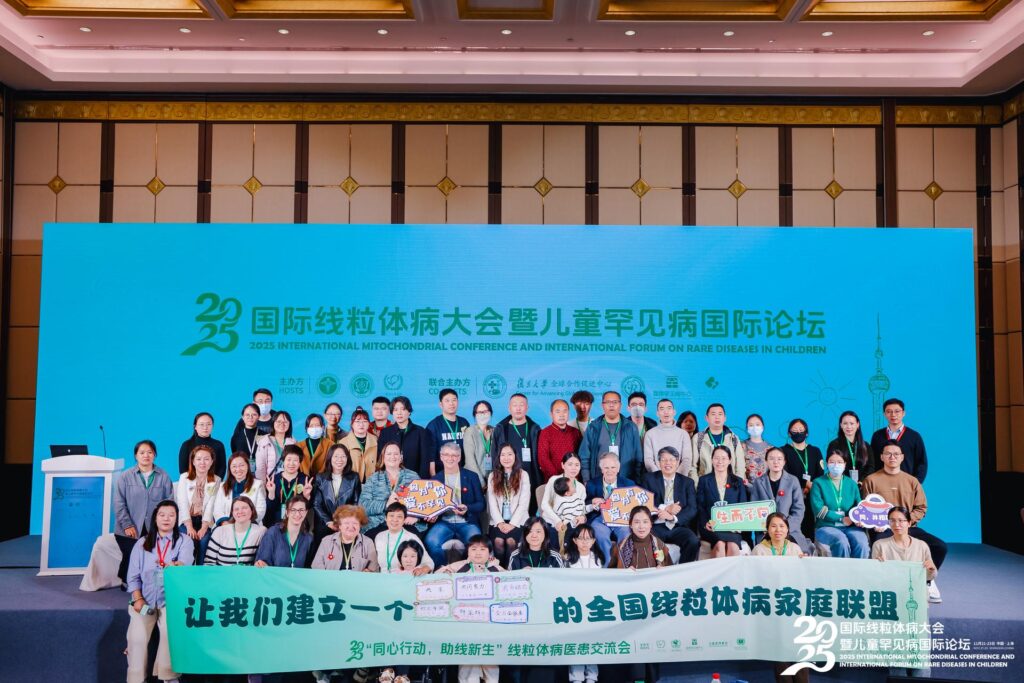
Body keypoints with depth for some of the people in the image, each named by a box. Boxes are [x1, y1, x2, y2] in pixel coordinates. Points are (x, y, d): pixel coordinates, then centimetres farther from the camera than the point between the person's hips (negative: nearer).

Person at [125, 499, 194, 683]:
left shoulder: (184, 541, 6)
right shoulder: (142, 543, 14)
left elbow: (186, 564, -14)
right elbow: (133, 575, 10)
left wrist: (175, 566, -37)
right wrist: (137, 599, -5)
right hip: (145, 599, 2)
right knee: (137, 637, -21)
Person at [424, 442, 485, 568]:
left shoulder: (471, 477, 7)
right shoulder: (435, 479, 11)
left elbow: (481, 504, 5)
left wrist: (467, 509, -16)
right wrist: (431, 516, -9)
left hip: (467, 523, -1)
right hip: (443, 522, 1)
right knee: (431, 542, -31)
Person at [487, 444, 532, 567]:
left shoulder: (523, 475, 5)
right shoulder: (493, 476, 11)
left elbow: (524, 503, -4)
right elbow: (492, 503, 3)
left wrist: (512, 523, -14)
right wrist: (500, 522, -11)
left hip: (517, 521, -1)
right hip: (498, 521, 1)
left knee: (511, 541, -29)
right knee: (498, 541, -27)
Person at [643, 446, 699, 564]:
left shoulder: (687, 482, 14)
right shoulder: (649, 478, 11)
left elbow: (692, 509, 2)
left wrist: (673, 517, -16)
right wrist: (666, 508, -13)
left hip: (678, 526, 2)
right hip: (656, 526, -1)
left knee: (693, 542, -29)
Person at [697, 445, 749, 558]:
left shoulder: (738, 482, 17)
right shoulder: (704, 480, 13)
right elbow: (700, 506, 6)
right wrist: (706, 523, -14)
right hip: (710, 526, -1)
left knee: (733, 546, -32)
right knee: (720, 544, -33)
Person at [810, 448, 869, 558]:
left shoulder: (851, 484, 16)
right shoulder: (818, 483, 5)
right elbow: (819, 509, -5)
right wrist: (841, 519, -12)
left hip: (850, 527, 3)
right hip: (826, 526, -3)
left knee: (861, 543, -28)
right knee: (842, 541, -33)